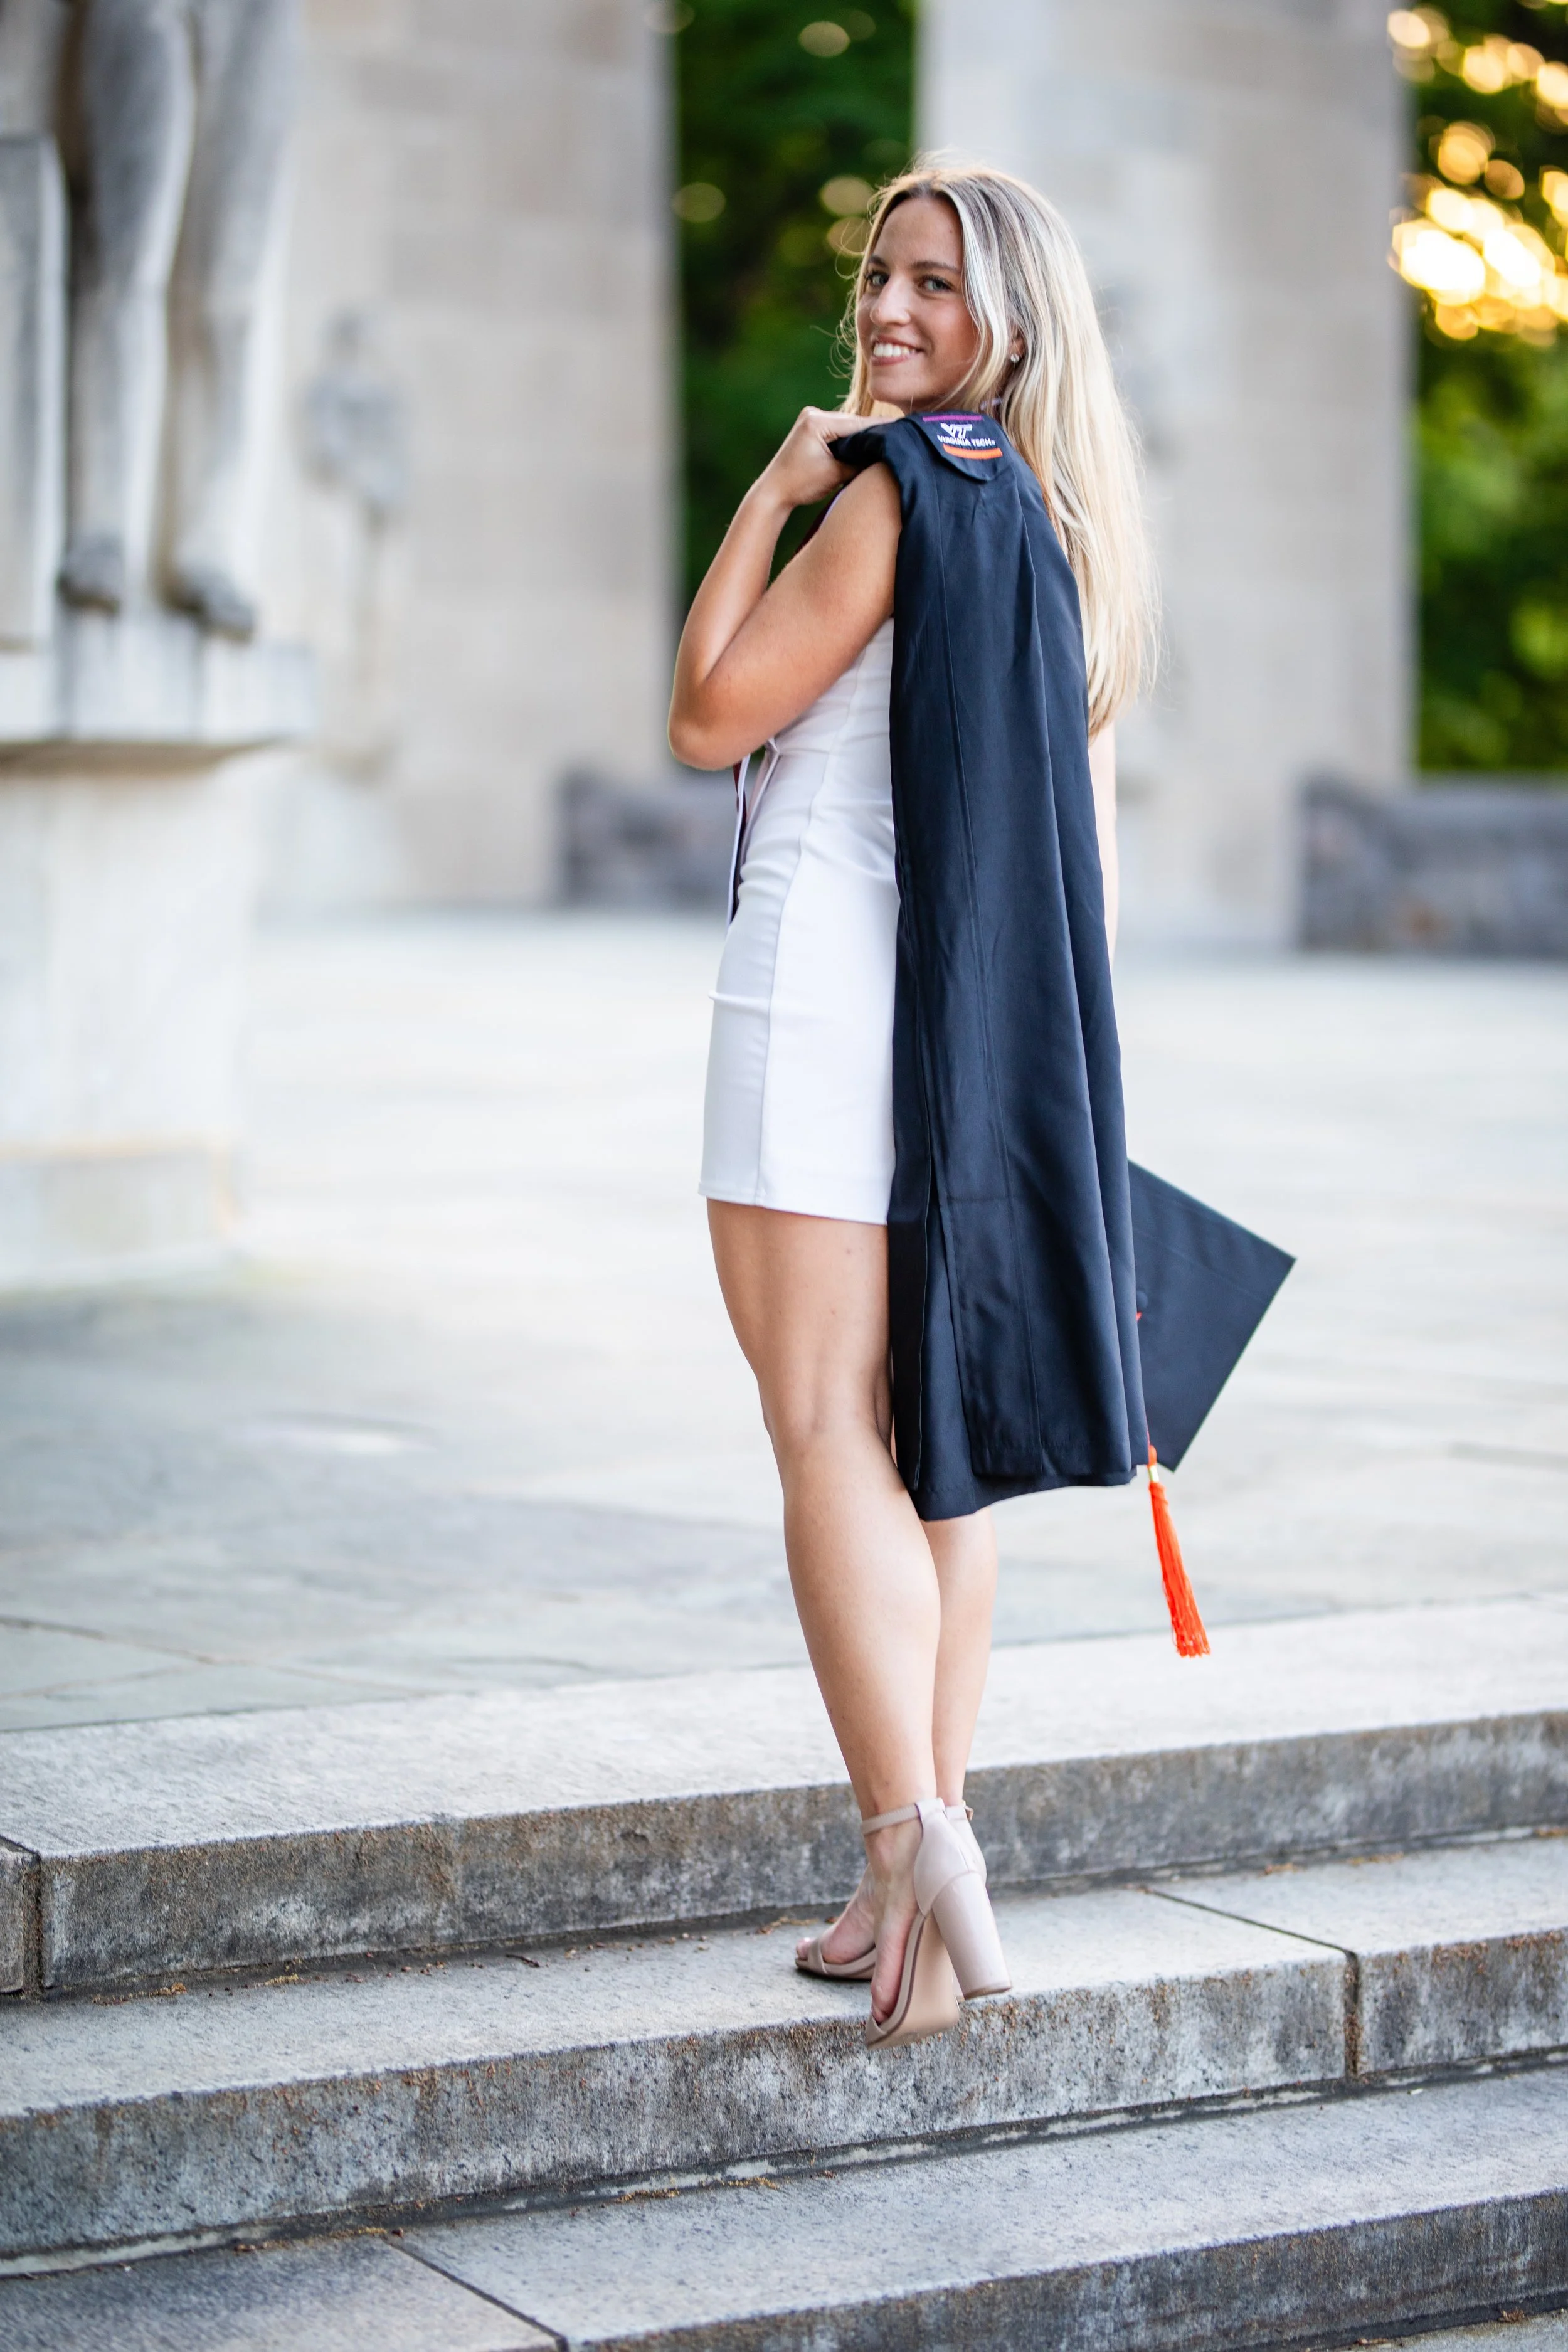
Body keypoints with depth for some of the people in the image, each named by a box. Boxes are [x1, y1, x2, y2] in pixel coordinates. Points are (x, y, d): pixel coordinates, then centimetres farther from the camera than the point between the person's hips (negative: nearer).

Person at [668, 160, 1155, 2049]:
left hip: (829, 984, -8)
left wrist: (772, 490, -1)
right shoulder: (1066, 526, 15)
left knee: (827, 1439, -8)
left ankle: (916, 1848, -16)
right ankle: (928, 1878, 15)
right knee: (928, 1440, 11)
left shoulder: (897, 490, -10)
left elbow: (707, 715, -7)